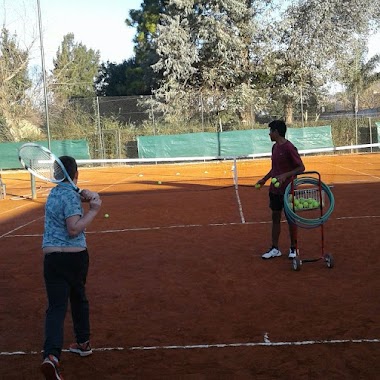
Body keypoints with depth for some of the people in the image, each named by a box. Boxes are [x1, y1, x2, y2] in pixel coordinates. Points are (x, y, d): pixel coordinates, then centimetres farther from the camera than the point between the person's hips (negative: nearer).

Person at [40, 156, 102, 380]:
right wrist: (94, 211, -16)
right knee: (79, 298, 22)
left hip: (52, 257, 3)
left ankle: (52, 355, -25)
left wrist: (86, 196, 1)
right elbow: (74, 229, -19)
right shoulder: (71, 195, -12)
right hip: (76, 256, -3)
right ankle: (83, 343, 37)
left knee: (56, 307, -5)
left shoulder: (55, 192, 9)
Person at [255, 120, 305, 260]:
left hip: (287, 190, -8)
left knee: (291, 218, 5)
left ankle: (293, 249, 18)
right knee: (275, 217, 11)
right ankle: (275, 249, 19)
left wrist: (285, 175, -29)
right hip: (275, 190, 8)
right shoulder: (274, 147, 9)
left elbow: (301, 167, -18)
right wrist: (264, 179, 19)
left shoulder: (289, 148, -17)